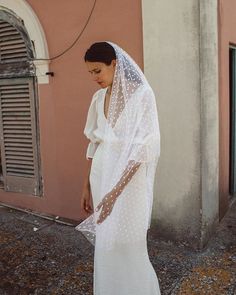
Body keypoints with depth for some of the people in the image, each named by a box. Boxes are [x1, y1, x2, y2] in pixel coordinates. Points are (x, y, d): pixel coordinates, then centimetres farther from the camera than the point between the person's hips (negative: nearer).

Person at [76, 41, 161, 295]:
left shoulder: (141, 94, -12)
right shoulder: (99, 98, 8)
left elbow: (141, 148, -19)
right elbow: (94, 143, 12)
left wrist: (114, 192, -25)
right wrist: (87, 186, 12)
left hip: (128, 182, -6)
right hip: (101, 178, 6)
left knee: (126, 248, 5)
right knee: (106, 246, 15)